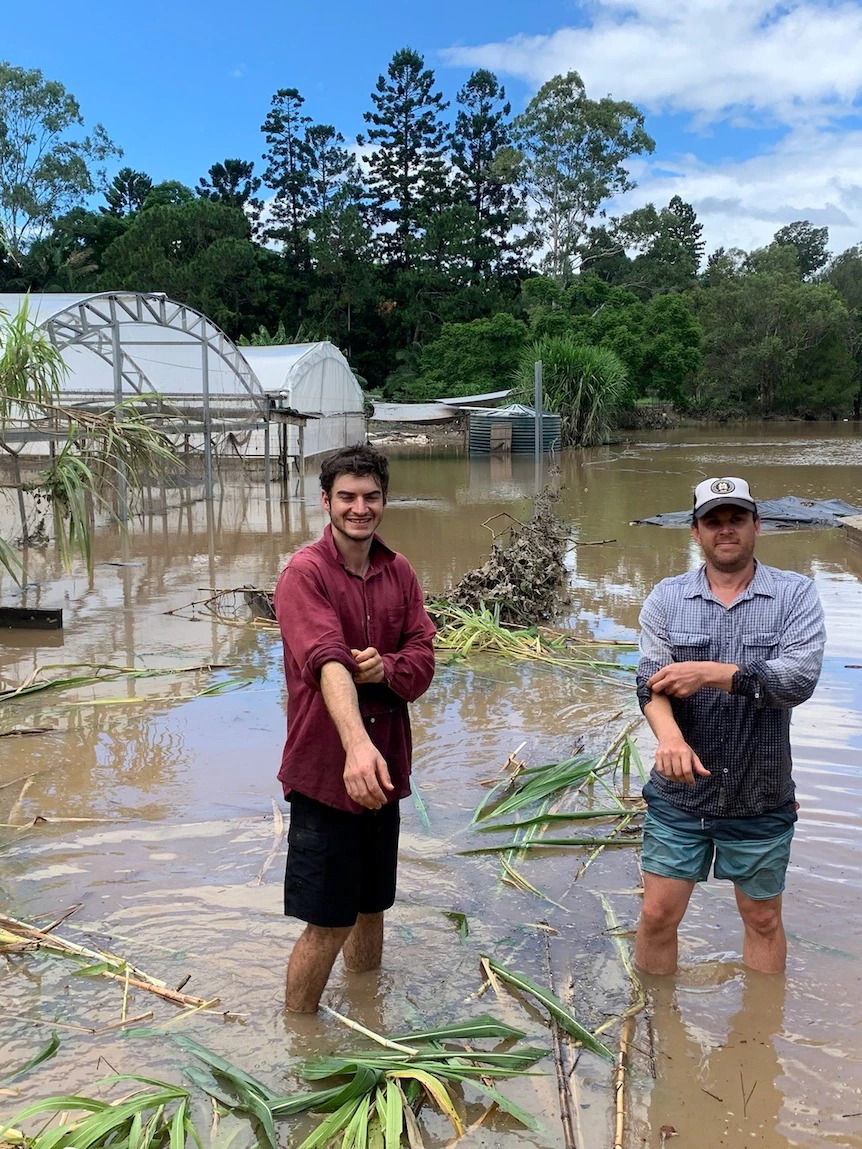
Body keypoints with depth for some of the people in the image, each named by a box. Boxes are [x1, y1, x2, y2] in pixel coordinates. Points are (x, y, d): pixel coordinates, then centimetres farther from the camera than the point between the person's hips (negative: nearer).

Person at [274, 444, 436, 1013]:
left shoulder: (399, 572, 5)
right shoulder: (305, 573, -15)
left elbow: (423, 660, 1)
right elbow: (326, 662, -31)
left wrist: (386, 668, -22)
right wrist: (357, 744, -46)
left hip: (384, 767, 6)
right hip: (325, 772, -6)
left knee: (371, 906, 21)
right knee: (328, 923, 2)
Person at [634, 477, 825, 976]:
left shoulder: (795, 594, -4)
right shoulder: (667, 598, 0)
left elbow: (799, 678, -18)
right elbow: (651, 680, -13)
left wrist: (709, 673, -23)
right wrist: (670, 736, -33)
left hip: (761, 800, 0)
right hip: (680, 793, 1)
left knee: (763, 921, 16)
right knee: (658, 915, 7)